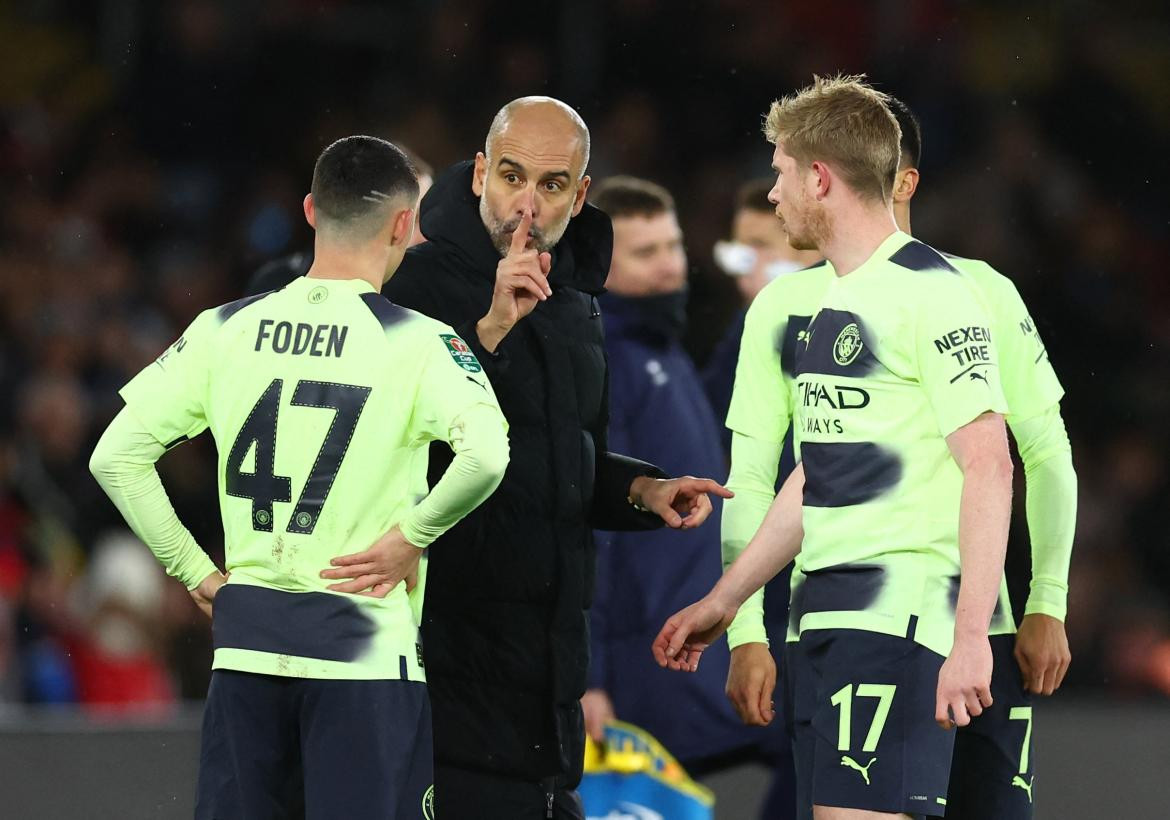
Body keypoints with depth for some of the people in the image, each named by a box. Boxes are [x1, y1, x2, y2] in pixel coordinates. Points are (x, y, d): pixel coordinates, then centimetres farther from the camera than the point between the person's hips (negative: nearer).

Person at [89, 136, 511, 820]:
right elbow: (485, 456, -24)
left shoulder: (225, 329, 6)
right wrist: (411, 534, -8)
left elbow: (116, 457, 3)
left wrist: (196, 573, 8)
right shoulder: (418, 344, -6)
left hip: (245, 642, 4)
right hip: (363, 648, -4)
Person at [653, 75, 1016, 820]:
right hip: (825, 617, 9)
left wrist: (971, 637, -23)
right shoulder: (836, 303, 18)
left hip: (897, 614, -9)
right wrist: (723, 602, 28)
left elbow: (989, 465, -17)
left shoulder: (930, 293, -11)